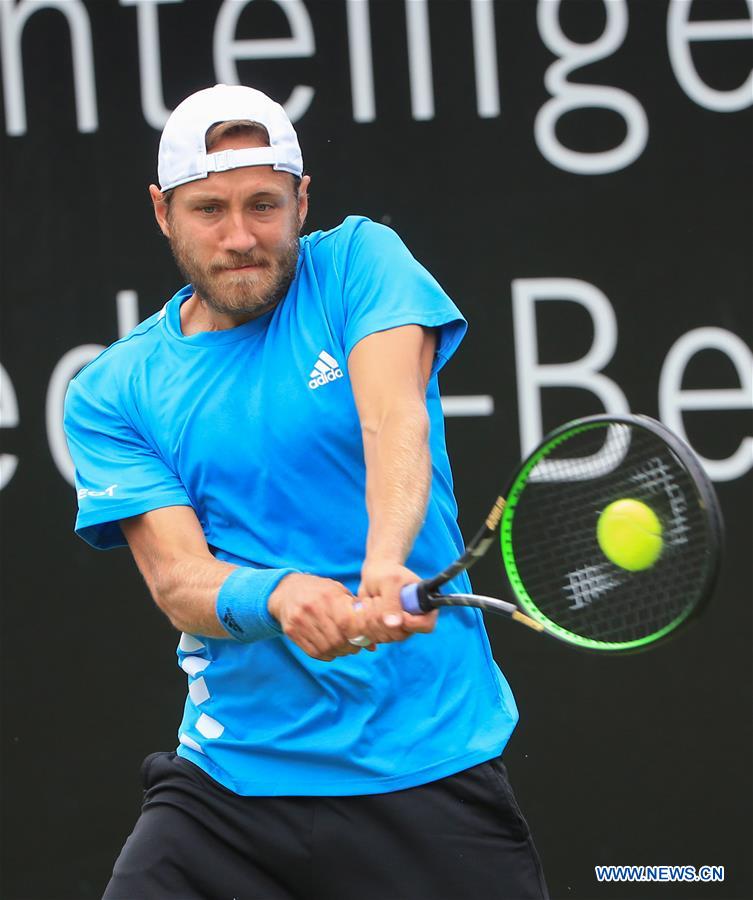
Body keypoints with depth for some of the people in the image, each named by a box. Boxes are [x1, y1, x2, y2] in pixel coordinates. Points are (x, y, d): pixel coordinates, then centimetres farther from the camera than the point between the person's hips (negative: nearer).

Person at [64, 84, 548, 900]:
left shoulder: (358, 264, 1)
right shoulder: (112, 393, 3)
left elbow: (393, 417, -17)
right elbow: (174, 576, -8)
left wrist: (386, 567, -38)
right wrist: (274, 598, -31)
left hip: (431, 766, -1)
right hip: (233, 776, 1)